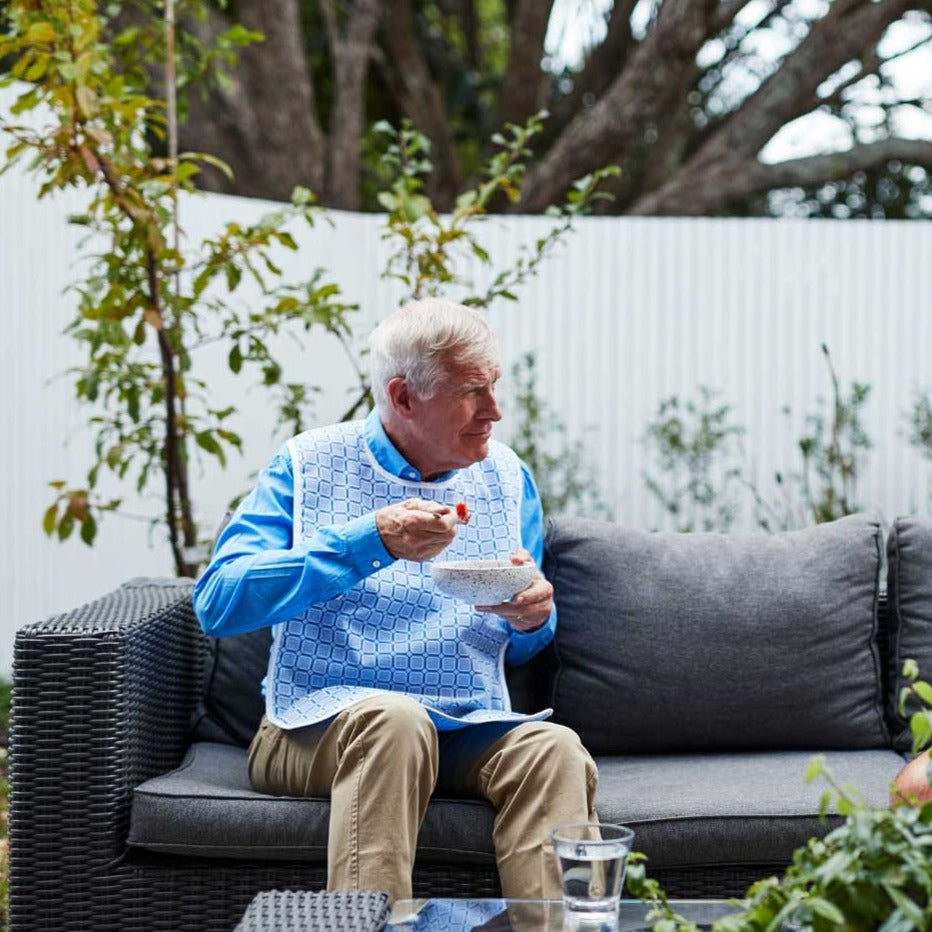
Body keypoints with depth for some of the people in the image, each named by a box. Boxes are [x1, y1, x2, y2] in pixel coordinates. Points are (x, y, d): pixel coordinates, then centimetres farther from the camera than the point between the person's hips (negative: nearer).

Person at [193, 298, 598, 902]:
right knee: (394, 717, -36)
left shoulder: (506, 477, 13)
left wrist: (534, 619, -4)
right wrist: (369, 542, -20)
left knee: (553, 746, -28)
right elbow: (218, 603, -13)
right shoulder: (309, 465, 1)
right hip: (319, 725, -3)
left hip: (468, 734, 3)